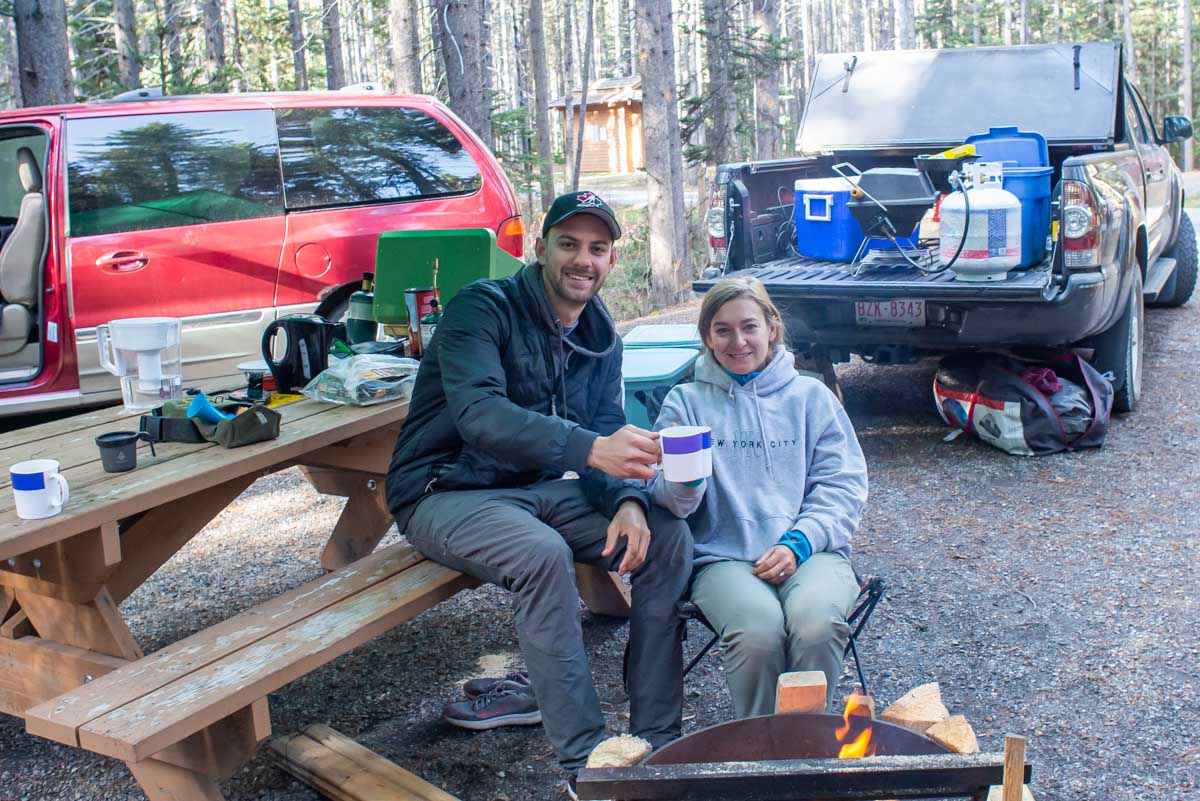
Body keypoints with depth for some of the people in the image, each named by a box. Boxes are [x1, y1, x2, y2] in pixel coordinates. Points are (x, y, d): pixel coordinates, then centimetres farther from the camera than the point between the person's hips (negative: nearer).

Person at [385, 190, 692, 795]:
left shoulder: (601, 337, 6)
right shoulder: (483, 309, -17)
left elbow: (607, 433, 4)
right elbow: (477, 414, -34)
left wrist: (628, 499, -20)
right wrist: (590, 449, -46)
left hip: (538, 488, 7)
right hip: (447, 492, -7)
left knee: (668, 539, -11)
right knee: (544, 554, -35)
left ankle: (656, 739, -6)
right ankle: (584, 758, -24)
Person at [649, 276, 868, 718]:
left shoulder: (810, 395, 16)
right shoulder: (685, 402, 13)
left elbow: (844, 484, 8)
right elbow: (666, 498, 5)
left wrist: (799, 542, -8)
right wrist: (685, 480, -20)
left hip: (810, 552, 1)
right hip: (724, 556, -1)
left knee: (814, 622, -32)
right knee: (759, 628, -33)